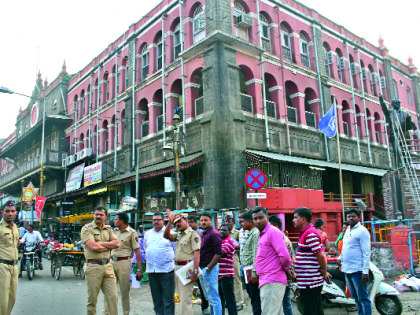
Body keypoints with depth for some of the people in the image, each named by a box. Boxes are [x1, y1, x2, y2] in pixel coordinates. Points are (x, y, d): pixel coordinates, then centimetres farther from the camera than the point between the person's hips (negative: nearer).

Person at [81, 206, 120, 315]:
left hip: (107, 266, 4)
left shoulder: (108, 229, 14)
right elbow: (93, 247, -14)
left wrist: (101, 243, -8)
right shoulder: (87, 228, -2)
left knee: (113, 297, 2)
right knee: (92, 300, 6)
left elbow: (117, 243, 2)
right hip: (93, 267, -4)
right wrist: (109, 246, -2)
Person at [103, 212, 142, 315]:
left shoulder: (132, 233, -6)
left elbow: (137, 251, -9)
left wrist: (139, 269, -14)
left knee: (124, 291, 5)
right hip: (112, 261, 5)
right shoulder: (114, 232, 11)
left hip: (124, 263, -5)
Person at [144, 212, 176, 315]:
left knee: (168, 298, -2)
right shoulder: (148, 234, 14)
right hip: (151, 270, 5)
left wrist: (171, 260, 3)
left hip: (166, 269, -4)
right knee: (156, 298, 12)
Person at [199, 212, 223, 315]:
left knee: (213, 298, -5)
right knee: (209, 297, 16)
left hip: (210, 268, -9)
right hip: (202, 268, 9)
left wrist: (208, 269, -17)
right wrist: (199, 268, 11)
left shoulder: (214, 233, -12)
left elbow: (218, 253, -19)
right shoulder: (202, 234, 14)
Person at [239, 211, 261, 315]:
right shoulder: (250, 234, 17)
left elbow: (256, 255, -20)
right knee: (254, 299, 16)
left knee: (256, 301, -5)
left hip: (252, 272, -10)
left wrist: (254, 274, -22)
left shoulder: (255, 233, -13)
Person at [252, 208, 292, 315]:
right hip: (266, 281, 10)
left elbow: (285, 256, -22)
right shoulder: (262, 234, 18)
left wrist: (286, 268, -5)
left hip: (272, 282, -10)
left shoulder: (273, 232, -14)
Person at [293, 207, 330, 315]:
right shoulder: (307, 232, 15)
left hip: (309, 283, -10)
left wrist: (324, 273, -10)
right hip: (312, 281, 10)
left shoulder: (310, 234, -18)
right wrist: (324, 272, 17)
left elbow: (321, 256, -23)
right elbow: (320, 255, 22)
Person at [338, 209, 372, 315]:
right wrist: (341, 257, 11)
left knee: (363, 298, -3)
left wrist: (365, 271, -19)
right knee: (355, 297, 17)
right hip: (347, 270, 8)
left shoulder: (362, 231, -9)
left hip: (357, 270, -8)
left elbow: (366, 252, -14)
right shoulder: (347, 230, 15)